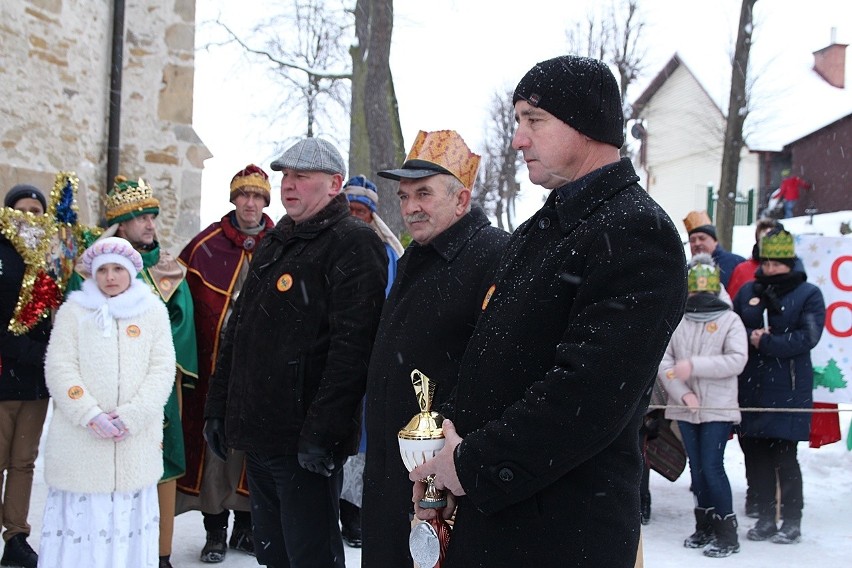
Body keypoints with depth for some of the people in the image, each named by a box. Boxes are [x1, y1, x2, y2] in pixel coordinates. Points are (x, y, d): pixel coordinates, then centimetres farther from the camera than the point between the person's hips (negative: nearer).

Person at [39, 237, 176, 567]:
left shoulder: (153, 311, 7)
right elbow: (59, 367, -2)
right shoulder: (74, 310, 6)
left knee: (129, 515, 5)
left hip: (136, 442, 1)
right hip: (80, 441, 0)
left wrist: (131, 416, -12)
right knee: (81, 516, 0)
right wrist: (90, 415, -14)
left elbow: (163, 369, 1)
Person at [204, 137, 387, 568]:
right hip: (257, 435, 9)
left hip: (302, 444, -9)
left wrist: (322, 432, -26)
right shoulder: (273, 243, 18)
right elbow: (237, 331, 23)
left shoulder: (353, 245, -10)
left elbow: (351, 346, -21)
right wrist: (218, 407, 18)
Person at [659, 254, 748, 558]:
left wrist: (694, 365, -17)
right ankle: (705, 527, 21)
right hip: (685, 408, 2)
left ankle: (727, 533, 3)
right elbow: (663, 361, -5)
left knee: (712, 467, -6)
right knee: (697, 468, 9)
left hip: (718, 407, -2)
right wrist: (682, 393, -13)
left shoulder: (730, 319, -1)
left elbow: (737, 360, -10)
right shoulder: (676, 320, 2)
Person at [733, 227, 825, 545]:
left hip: (788, 390, -4)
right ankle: (765, 518, 18)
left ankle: (792, 522, 9)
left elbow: (807, 338, -9)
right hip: (750, 387, 4)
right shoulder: (748, 291, 13)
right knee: (754, 454, 6)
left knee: (784, 456, -5)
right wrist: (752, 336, -11)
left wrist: (765, 343, -14)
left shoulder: (808, 295, 2)